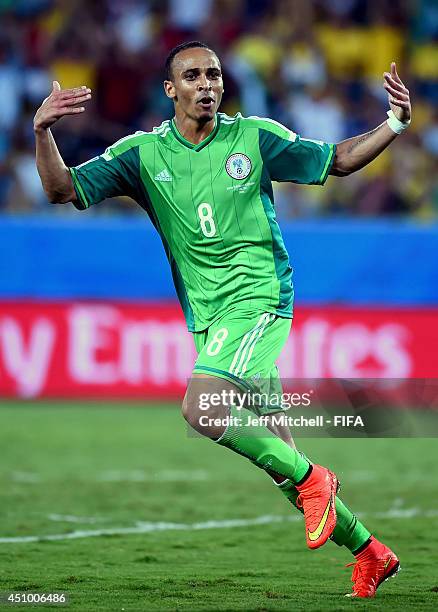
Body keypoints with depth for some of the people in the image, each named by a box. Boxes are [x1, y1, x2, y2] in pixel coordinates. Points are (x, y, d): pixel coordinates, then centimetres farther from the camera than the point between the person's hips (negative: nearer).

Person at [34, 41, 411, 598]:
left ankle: (311, 479, -11)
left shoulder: (254, 137, 0)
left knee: (199, 408, -27)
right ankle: (368, 551, 18)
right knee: (276, 453, 6)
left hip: (258, 297, -4)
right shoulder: (143, 153, 4)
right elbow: (62, 188, -1)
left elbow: (338, 160, 10)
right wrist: (42, 132, -19)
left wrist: (395, 124, -5)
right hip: (208, 318, 4)